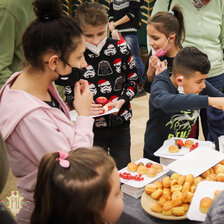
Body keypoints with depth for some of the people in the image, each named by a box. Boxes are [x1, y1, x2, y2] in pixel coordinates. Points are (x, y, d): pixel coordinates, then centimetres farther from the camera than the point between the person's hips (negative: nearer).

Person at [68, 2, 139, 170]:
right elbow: (69, 93, -2)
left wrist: (122, 100, -13)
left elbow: (134, 80, 4)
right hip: (91, 126, -1)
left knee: (123, 170, 17)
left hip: (120, 124, 1)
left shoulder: (120, 48, -5)